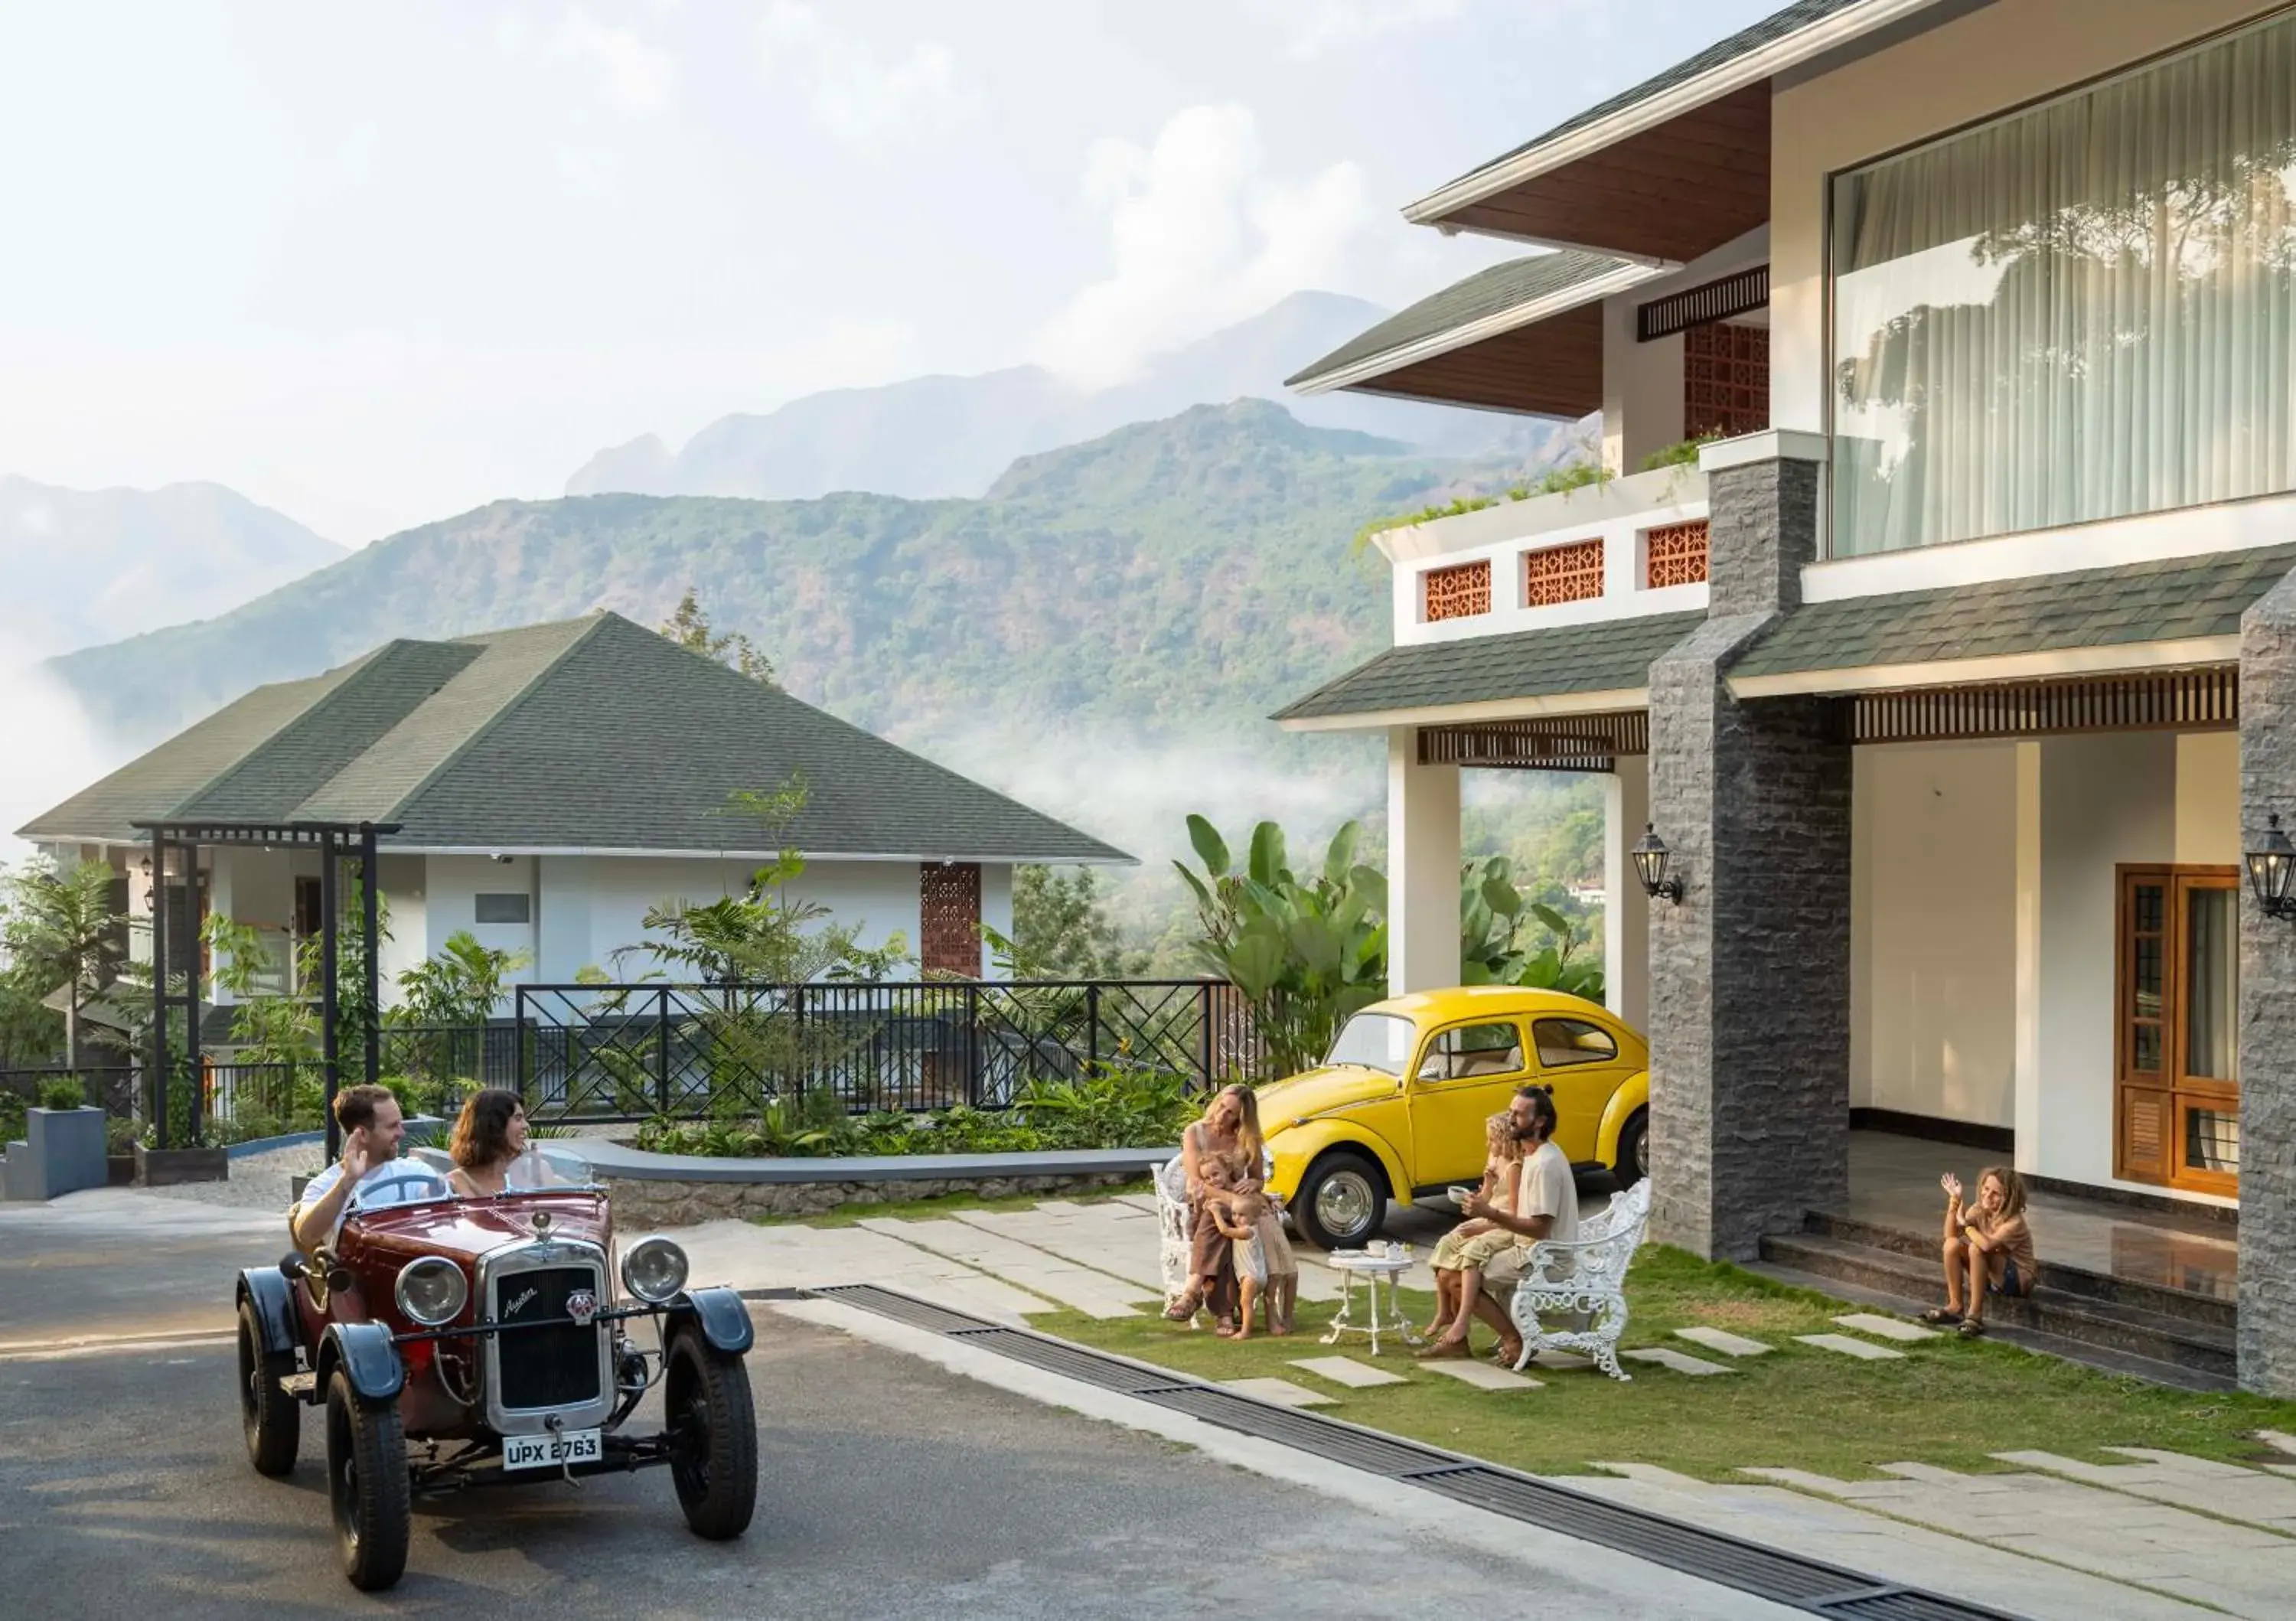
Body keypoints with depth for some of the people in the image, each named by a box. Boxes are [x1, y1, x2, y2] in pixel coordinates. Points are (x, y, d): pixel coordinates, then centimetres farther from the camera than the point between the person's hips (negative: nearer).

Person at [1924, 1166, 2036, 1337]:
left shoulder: (2014, 1222, -24)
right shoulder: (1979, 1210, -5)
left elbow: (1987, 1244, -42)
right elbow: (1950, 1234, -13)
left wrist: (1966, 1224, -23)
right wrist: (1954, 1201, -23)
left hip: (2018, 1278, -7)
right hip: (1988, 1275, 7)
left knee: (1976, 1248, -32)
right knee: (1952, 1244, -16)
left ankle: (1975, 1315, -28)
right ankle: (1955, 1307, -9)